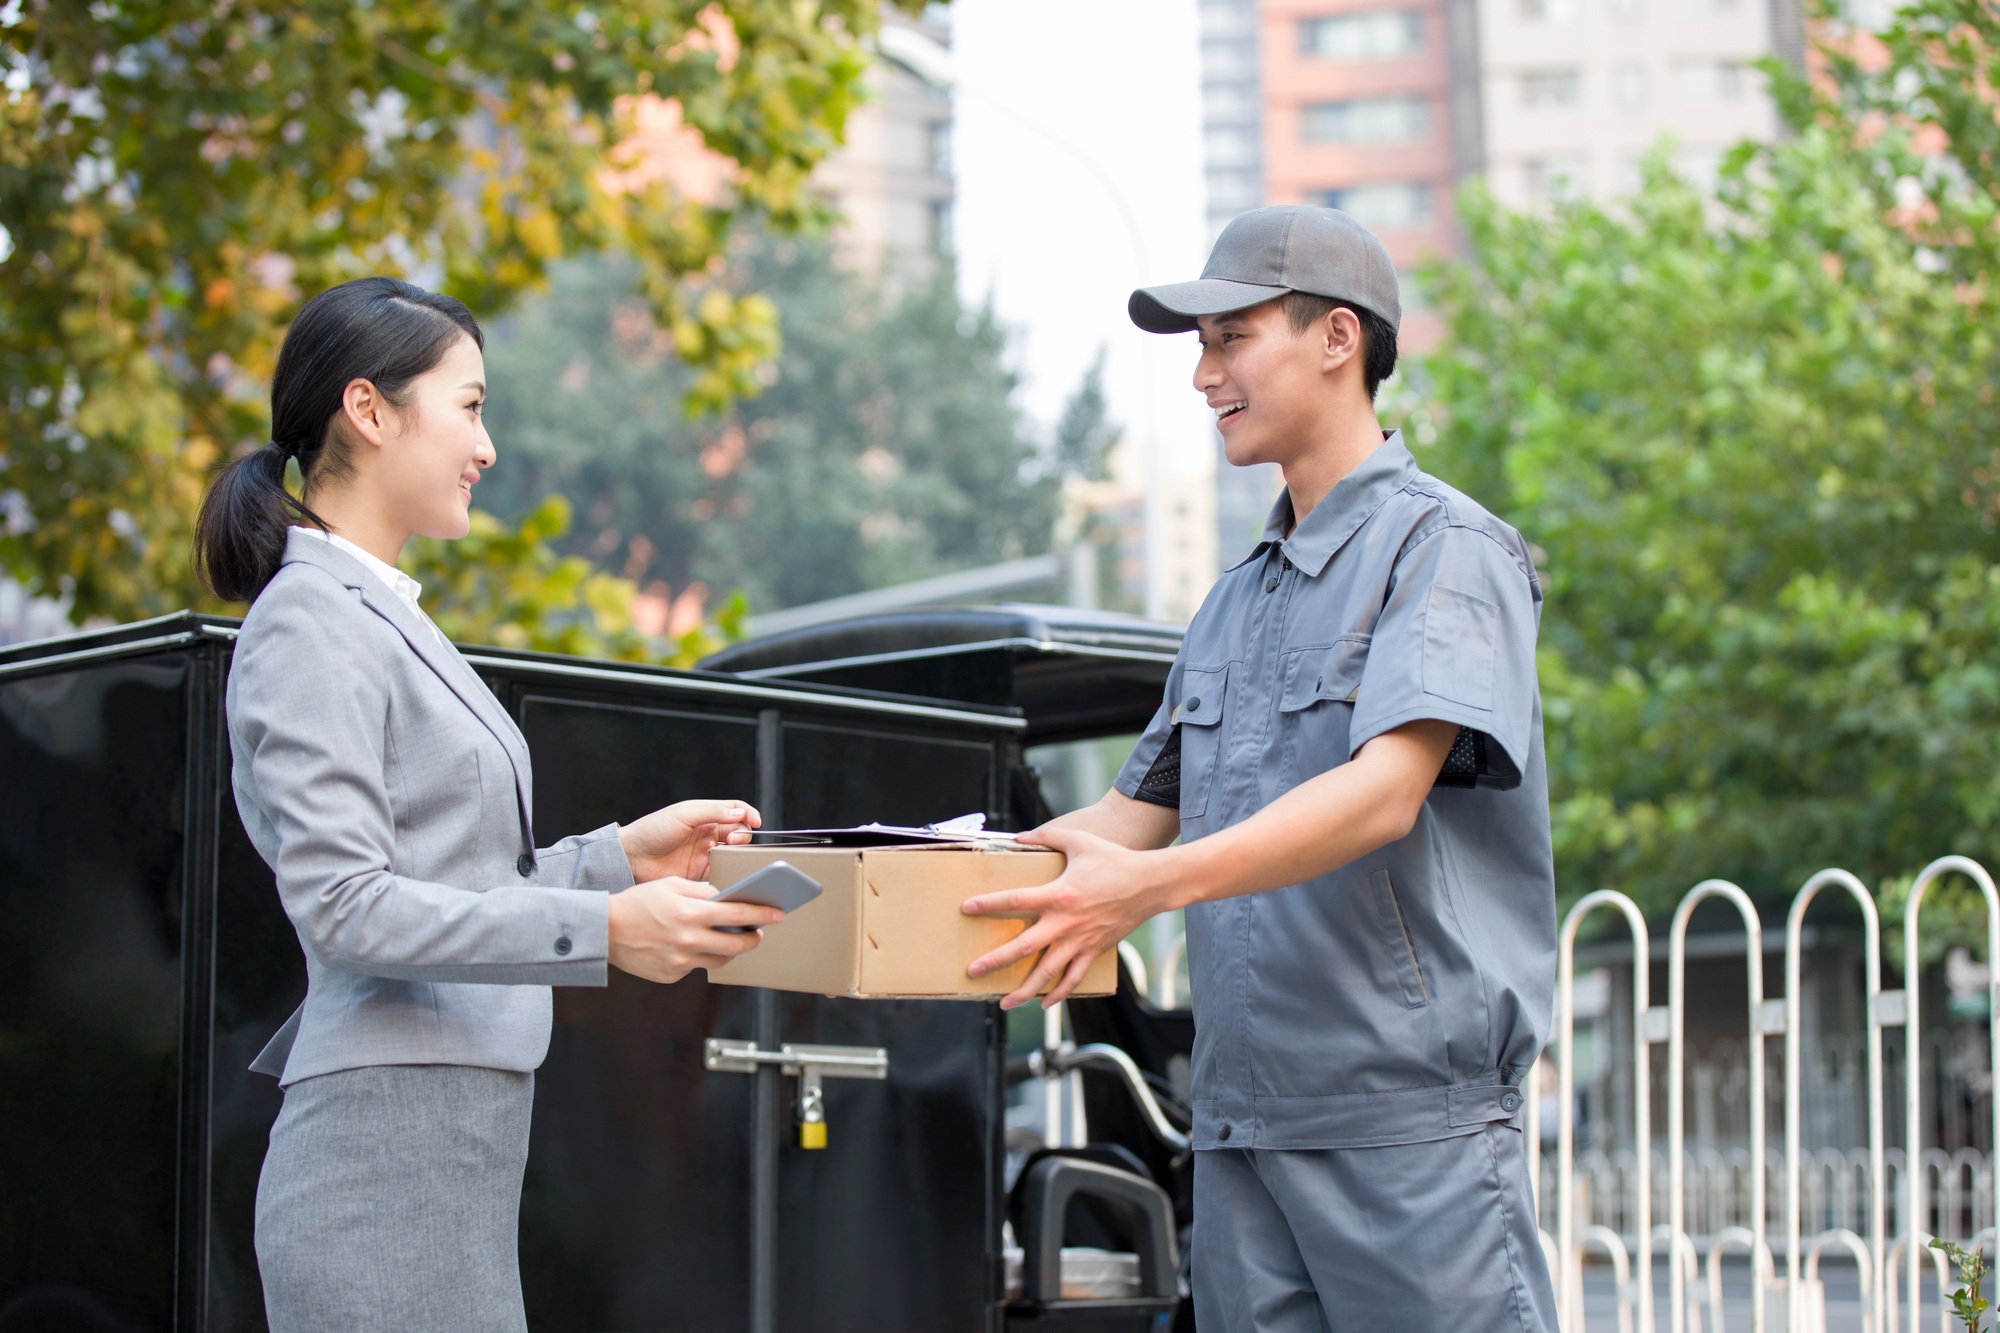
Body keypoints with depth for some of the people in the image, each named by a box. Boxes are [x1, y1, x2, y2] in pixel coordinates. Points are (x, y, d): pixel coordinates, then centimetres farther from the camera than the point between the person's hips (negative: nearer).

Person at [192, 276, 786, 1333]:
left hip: (454, 1147, 9)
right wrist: (604, 931, -23)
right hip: (387, 1151, -9)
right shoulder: (313, 626, -9)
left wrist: (622, 858, 10)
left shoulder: (378, 615, 20)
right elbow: (344, 905, -18)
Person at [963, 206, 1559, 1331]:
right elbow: (1140, 811, 22)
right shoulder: (1237, 598, 21)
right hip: (1241, 1120, 7)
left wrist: (1149, 885, -31)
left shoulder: (1445, 549, -5)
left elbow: (1384, 793, -20)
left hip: (1412, 1112, -7)